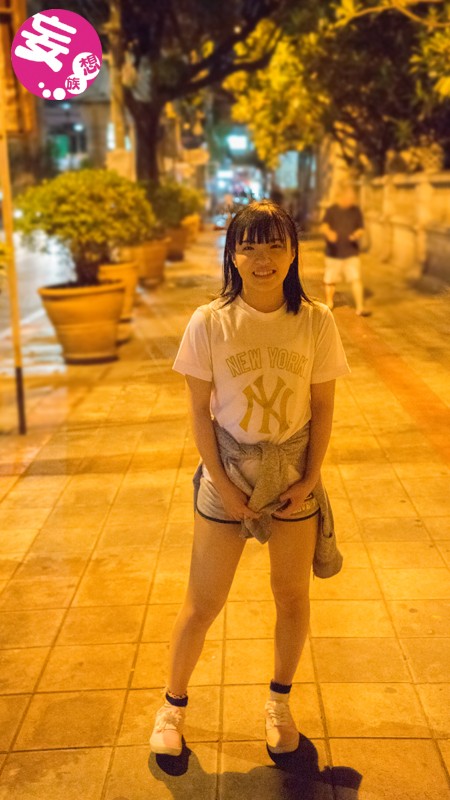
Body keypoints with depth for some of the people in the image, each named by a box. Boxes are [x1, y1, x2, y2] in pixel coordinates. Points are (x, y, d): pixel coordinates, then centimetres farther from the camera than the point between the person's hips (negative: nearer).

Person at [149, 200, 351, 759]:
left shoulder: (316, 321, -9)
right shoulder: (209, 322, -12)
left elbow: (323, 406, -2)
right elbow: (199, 409, -7)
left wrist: (310, 481, -6)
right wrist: (224, 486, -9)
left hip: (294, 474, 2)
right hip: (228, 473, -1)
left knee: (292, 596, 14)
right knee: (202, 604, 8)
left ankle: (279, 702, 38)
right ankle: (173, 704, 32)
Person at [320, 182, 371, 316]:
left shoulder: (356, 210, 4)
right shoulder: (331, 210, -1)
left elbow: (361, 229, 8)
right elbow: (324, 226, -10)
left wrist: (357, 234, -16)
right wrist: (329, 233, -33)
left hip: (351, 253, 0)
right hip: (333, 253, 0)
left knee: (356, 279, -9)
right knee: (330, 280, 7)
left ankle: (360, 307, -6)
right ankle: (329, 304, 29)